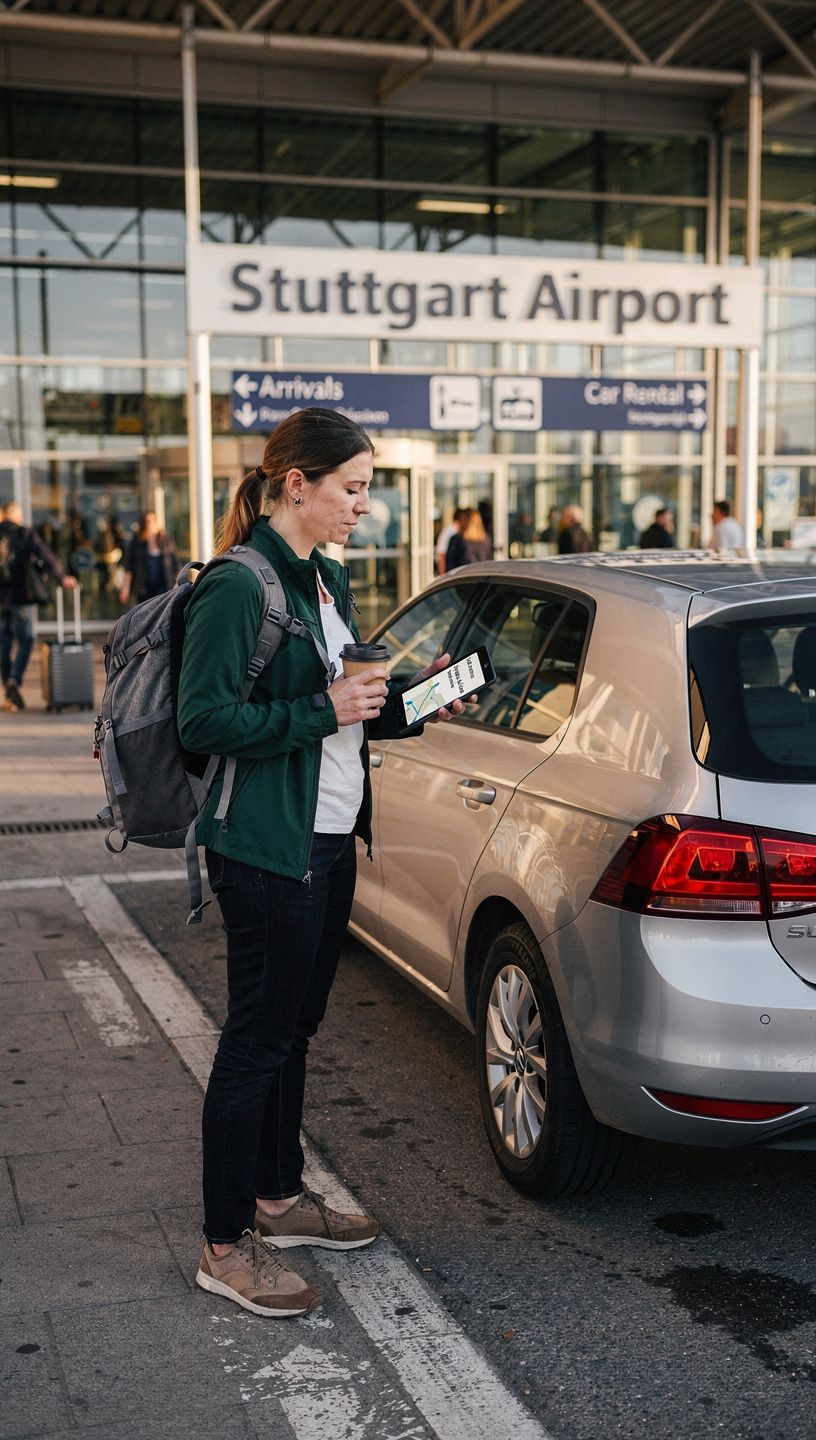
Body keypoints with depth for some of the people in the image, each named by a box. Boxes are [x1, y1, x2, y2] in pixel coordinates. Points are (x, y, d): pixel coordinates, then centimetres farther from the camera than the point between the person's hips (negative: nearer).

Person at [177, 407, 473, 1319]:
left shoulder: (326, 580, 12)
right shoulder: (237, 586, -16)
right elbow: (204, 721, -20)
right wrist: (322, 711, -21)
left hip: (328, 841, 9)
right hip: (266, 848, -9)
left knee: (293, 1028, 19)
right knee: (257, 1039, 0)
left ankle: (279, 1197, 35)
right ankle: (226, 1245, 13)